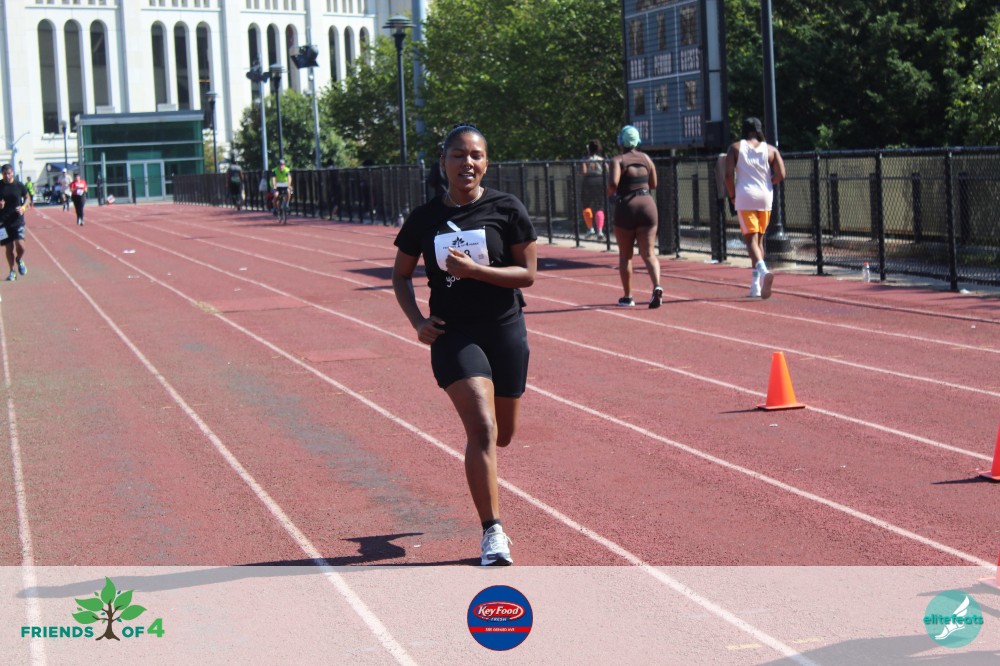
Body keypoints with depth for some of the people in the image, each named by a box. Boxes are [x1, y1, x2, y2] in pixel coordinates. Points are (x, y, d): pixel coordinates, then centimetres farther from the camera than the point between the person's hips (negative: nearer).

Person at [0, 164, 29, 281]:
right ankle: (12, 271, 21)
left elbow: (27, 198, 12)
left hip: (17, 220, -1)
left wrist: (23, 207, -7)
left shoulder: (19, 186, -1)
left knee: (20, 245, -14)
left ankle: (19, 260, 20)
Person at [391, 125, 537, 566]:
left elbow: (528, 273, -6)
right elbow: (401, 275, 13)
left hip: (505, 331, 1)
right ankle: (492, 533, -9)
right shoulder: (424, 218, 1)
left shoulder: (507, 209, -4)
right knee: (483, 430, -17)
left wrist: (474, 270, -20)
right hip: (453, 333, -1)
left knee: (502, 434, 13)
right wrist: (417, 321, -2)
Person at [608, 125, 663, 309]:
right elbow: (653, 184, 15)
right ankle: (657, 286, -26)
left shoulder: (618, 160, -6)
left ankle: (628, 297, 16)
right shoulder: (646, 158, 8)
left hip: (626, 208, -3)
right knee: (648, 254, -1)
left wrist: (611, 191, -1)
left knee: (625, 256, 12)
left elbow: (613, 183, -21)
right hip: (647, 205, 3)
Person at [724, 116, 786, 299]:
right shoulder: (771, 150, 7)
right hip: (765, 197, 3)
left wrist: (732, 196, 5)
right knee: (759, 239, 14)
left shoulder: (735, 148, 2)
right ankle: (755, 285, 16)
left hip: (745, 197, -3)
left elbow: (728, 175, -7)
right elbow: (780, 175, -2)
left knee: (751, 239, -7)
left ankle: (763, 270, -35)